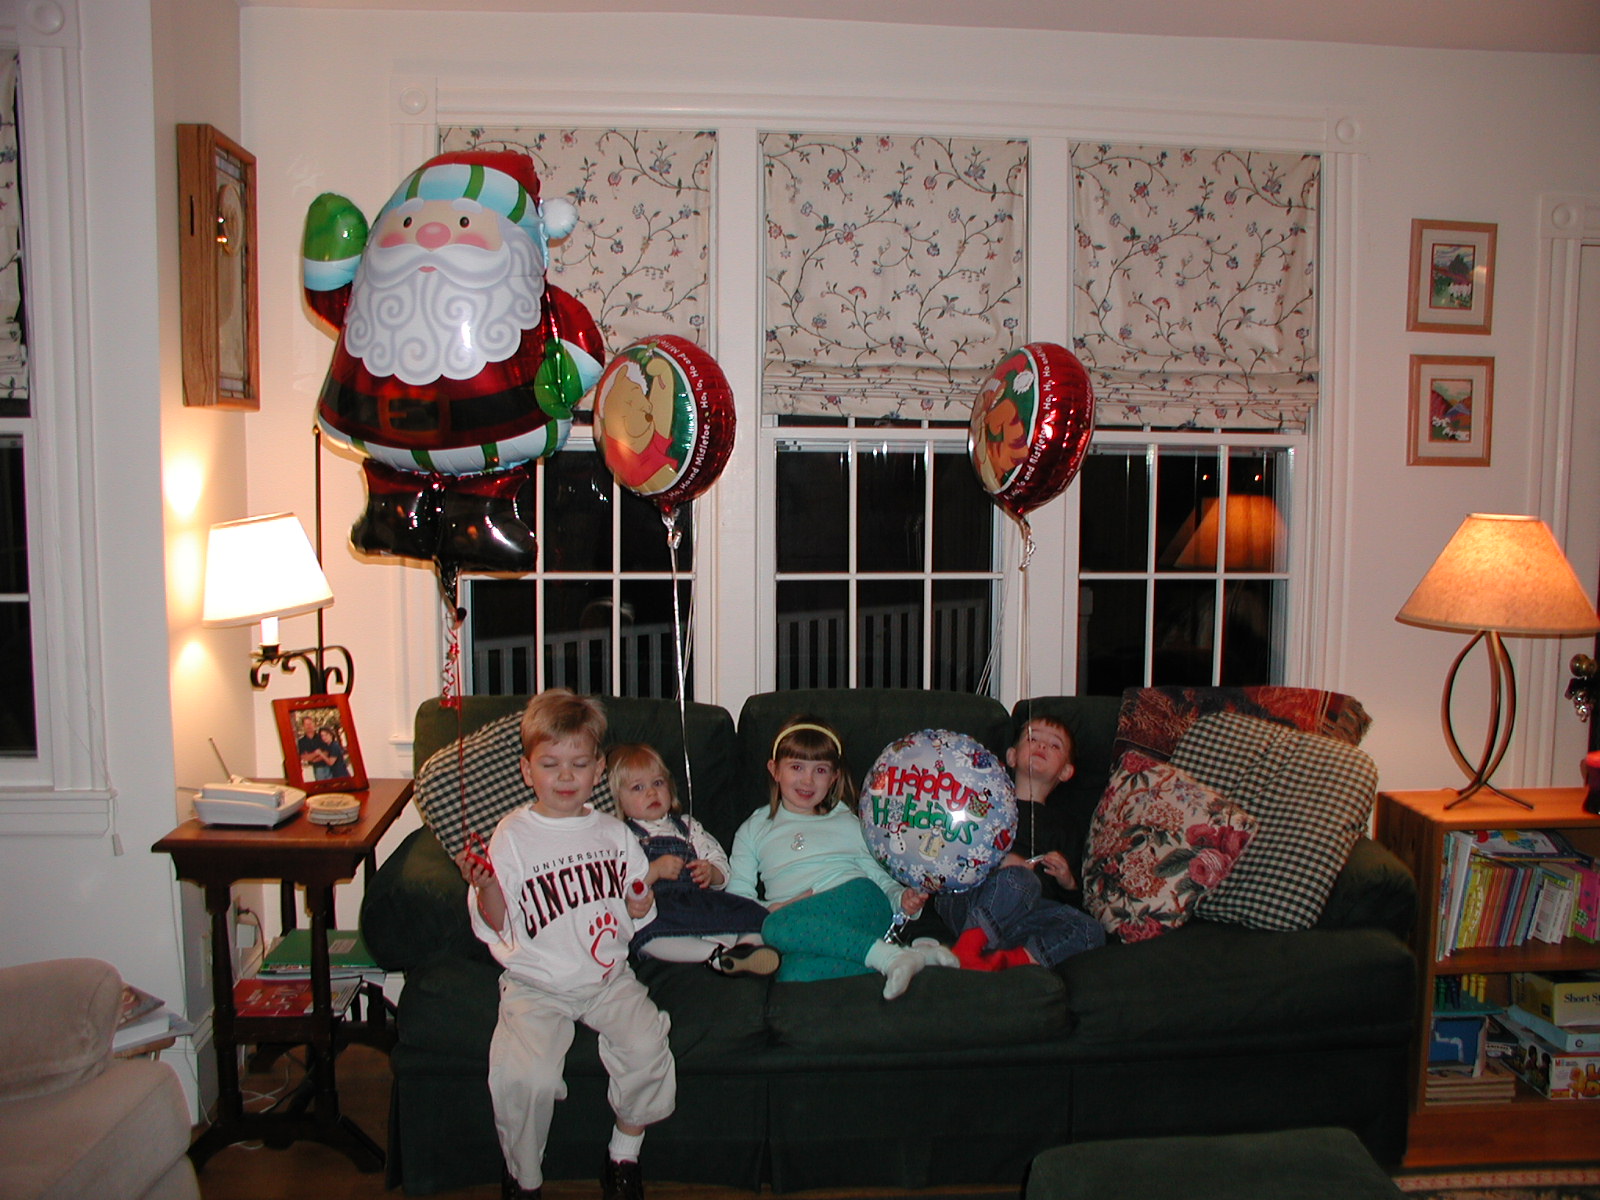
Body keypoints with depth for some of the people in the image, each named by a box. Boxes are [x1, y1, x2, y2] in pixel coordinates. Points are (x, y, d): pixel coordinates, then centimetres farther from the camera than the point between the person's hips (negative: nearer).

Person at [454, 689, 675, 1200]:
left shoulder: (615, 834, 7)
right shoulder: (512, 835, -2)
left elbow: (636, 915, 16)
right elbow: (496, 926, -4)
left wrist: (642, 902, -6)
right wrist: (485, 887, -23)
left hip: (609, 977, 3)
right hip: (536, 984, -2)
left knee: (648, 1046, -22)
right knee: (527, 1075, -24)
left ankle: (624, 1155, 5)